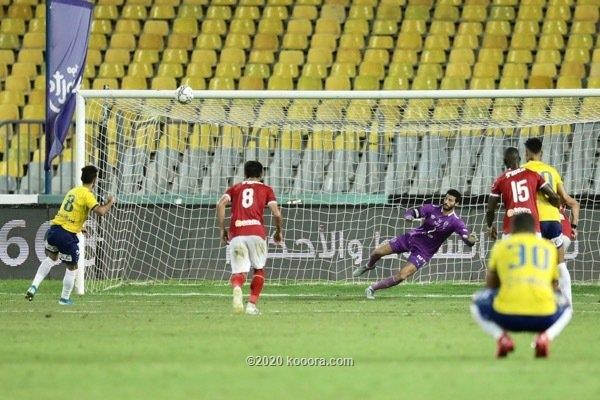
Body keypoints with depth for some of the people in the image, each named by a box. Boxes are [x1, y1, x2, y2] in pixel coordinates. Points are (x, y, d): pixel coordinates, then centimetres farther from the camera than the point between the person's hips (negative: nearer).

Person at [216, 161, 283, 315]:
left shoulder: (235, 188, 22)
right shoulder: (266, 189, 17)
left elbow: (220, 205, 3)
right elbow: (277, 214, 4)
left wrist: (222, 229, 8)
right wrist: (278, 232, 22)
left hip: (236, 234, 1)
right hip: (256, 232, -1)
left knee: (238, 271, 4)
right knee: (259, 269, 19)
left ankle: (237, 288, -32)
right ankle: (252, 305, 7)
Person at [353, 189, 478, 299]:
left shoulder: (456, 222, -18)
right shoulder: (432, 209, -10)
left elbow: (469, 242, -25)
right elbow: (410, 213, -8)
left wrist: (471, 239, -50)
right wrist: (409, 216, -33)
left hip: (424, 251, -3)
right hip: (411, 238, 3)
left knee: (401, 276, -18)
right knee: (377, 252, 1)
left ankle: (372, 289, 3)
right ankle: (369, 266, 39)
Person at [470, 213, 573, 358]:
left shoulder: (501, 246, 18)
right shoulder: (550, 247, 22)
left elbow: (490, 286, 26)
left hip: (507, 316, 0)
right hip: (544, 317, 0)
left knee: (477, 303, 32)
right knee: (565, 308, 37)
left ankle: (501, 337, 1)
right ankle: (545, 336, 1)